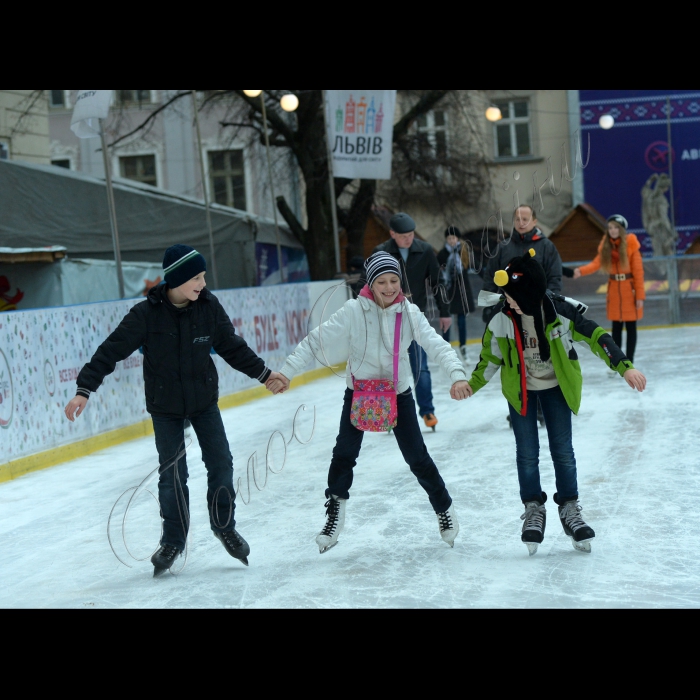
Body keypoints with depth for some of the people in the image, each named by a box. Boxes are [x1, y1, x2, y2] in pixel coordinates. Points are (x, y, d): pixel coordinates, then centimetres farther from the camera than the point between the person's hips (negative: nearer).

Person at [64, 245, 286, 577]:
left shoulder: (209, 306, -9)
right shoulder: (146, 314, -18)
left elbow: (232, 347, 5)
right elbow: (111, 351, -16)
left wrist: (263, 374, 11)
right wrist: (84, 390, -21)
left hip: (204, 400, 2)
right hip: (164, 406, -2)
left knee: (221, 463, 3)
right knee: (172, 474, 1)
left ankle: (224, 526, 24)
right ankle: (173, 541, 17)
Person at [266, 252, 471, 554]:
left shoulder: (410, 313, -11)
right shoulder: (354, 311, -17)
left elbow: (436, 345, -19)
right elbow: (316, 341, -18)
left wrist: (457, 375, -37)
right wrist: (286, 372, -26)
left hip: (398, 394, 1)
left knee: (417, 457, 4)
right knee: (344, 453, -6)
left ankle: (444, 509, 25)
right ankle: (334, 515, 12)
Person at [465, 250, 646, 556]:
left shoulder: (559, 310, -26)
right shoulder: (501, 315, -21)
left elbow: (594, 335, -18)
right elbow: (491, 353, -3)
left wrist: (625, 367, -22)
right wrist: (472, 384, -1)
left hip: (555, 386, -1)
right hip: (519, 389, 1)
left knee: (562, 450, 4)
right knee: (527, 453, 4)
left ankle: (569, 508, 21)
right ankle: (534, 509, 22)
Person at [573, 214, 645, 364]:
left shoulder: (631, 245, -10)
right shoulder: (606, 245, 1)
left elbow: (638, 271, -9)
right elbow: (596, 263, -12)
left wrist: (640, 295, -12)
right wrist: (580, 271, -31)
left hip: (629, 290, -3)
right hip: (613, 290, 3)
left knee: (631, 327, 3)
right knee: (616, 327, 9)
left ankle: (629, 363, 10)